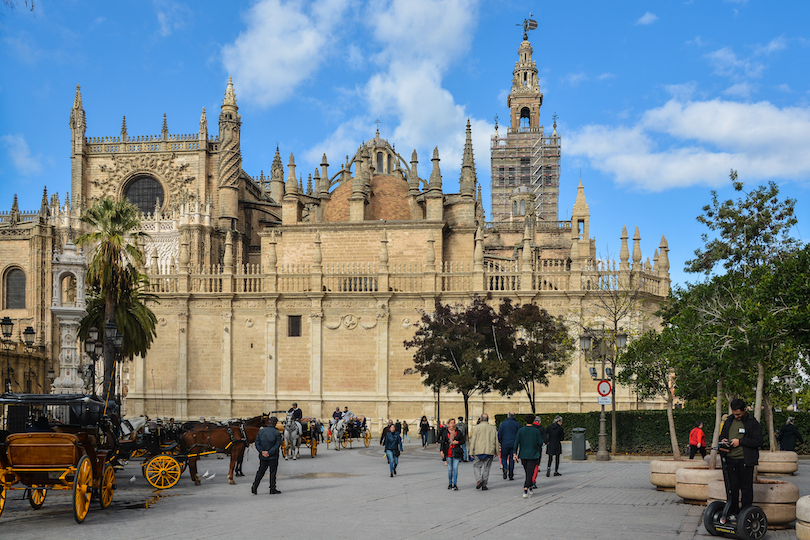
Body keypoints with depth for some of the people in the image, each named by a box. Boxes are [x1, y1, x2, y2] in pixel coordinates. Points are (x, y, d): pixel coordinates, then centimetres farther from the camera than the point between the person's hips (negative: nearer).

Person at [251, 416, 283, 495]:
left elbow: (257, 443, -2)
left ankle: (254, 487, 8)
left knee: (261, 471, 14)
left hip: (262, 456, 3)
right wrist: (269, 452, -14)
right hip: (273, 457, -3)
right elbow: (277, 445, -14)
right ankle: (272, 489, 10)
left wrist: (262, 451, -8)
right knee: (273, 472, 7)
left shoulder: (261, 431, 1)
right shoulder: (277, 433, -9)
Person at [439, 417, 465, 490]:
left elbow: (463, 440, 10)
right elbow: (442, 442, 2)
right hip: (448, 453, 1)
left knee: (455, 468, -8)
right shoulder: (445, 432, 4)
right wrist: (441, 451, -9)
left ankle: (455, 484, -4)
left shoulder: (458, 432, 4)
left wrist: (457, 442, -9)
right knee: (450, 469, 6)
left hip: (456, 453, -1)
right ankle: (450, 483, 21)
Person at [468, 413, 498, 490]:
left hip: (479, 451, -2)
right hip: (489, 451, 2)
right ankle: (484, 485, 5)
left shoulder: (477, 427, -2)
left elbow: (473, 441, -3)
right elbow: (496, 441, 11)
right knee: (486, 467, 7)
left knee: (476, 466, 10)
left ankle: (479, 480, -11)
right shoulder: (492, 428, 8)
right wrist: (496, 452, 19)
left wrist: (471, 452, 0)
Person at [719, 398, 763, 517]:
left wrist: (740, 441, -15)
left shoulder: (753, 423, -3)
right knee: (732, 488, 9)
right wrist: (723, 441, 2)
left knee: (746, 489, 1)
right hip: (730, 459, 5)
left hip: (745, 461, -5)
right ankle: (733, 512, 18)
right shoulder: (729, 421, 14)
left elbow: (758, 442, -10)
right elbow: (722, 435, 26)